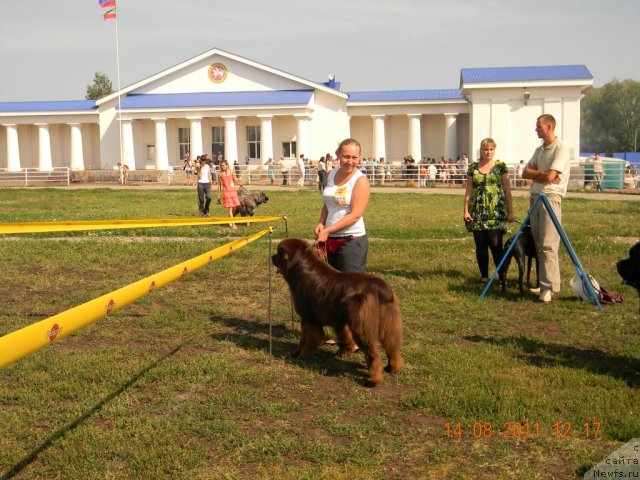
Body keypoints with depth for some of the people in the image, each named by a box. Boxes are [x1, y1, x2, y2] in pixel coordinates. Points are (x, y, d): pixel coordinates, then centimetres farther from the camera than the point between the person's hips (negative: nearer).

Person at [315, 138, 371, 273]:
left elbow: (355, 214, -18)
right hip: (330, 240, 6)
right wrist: (321, 223, 0)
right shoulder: (330, 175, 9)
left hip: (352, 241, -6)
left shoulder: (361, 180, -10)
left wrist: (327, 231, -20)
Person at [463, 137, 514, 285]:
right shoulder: (473, 167, 9)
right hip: (477, 212, 2)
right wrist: (466, 210, 2)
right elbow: (468, 190, 9)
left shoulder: (500, 166, 3)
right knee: (480, 246, 5)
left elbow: (507, 189, 3)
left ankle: (502, 276, -1)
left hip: (495, 212, -2)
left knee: (496, 245, -9)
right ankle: (484, 276, 15)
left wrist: (510, 211, 0)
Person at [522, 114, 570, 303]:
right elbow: (526, 173, 10)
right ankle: (544, 282, 16)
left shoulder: (560, 150, -8)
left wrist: (534, 173, 0)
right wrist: (541, 173, -7)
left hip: (551, 198, -8)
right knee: (538, 244, 9)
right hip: (535, 197, 8)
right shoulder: (539, 150, 17)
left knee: (548, 244, -14)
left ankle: (549, 286, -14)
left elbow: (550, 176, -18)